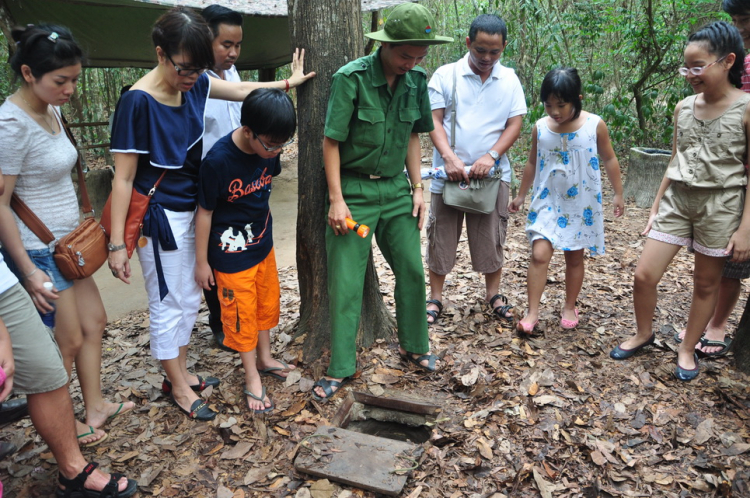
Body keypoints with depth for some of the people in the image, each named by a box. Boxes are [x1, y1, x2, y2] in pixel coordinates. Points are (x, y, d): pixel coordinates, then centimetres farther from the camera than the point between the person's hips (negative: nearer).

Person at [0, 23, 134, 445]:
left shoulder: (51, 110, 5)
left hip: (67, 243, 9)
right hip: (38, 251, -9)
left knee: (95, 321, 17)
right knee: (68, 343, 4)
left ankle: (95, 405, 34)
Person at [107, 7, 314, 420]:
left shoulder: (194, 85, -1)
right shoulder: (138, 101, -20)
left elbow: (242, 89, 17)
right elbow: (123, 177, -18)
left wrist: (287, 82, 25)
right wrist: (117, 244, -17)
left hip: (191, 211, 7)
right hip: (158, 216, -7)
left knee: (189, 298, 17)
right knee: (168, 305, 6)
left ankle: (180, 374, 35)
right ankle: (179, 389, 24)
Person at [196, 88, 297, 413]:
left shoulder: (269, 150, -11)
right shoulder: (217, 161, -28)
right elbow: (204, 212, -18)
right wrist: (201, 262, -10)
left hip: (263, 243, 6)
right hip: (232, 252, -6)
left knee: (268, 301, 19)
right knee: (241, 312, 6)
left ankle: (265, 358, 40)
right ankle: (252, 377, 24)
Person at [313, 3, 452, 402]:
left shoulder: (416, 81, 2)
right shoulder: (351, 78, -14)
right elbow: (331, 141, -13)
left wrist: (417, 188, 6)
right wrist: (336, 200, -15)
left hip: (396, 189, 5)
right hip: (353, 190, -5)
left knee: (412, 270, 9)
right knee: (345, 280, -1)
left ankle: (413, 345, 30)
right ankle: (340, 368, 13)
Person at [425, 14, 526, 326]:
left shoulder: (510, 80, 6)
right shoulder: (445, 75, -1)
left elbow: (515, 124, 2)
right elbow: (434, 121, -6)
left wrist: (491, 156, -14)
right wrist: (449, 157, -20)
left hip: (493, 173, 2)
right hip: (449, 172, -1)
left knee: (491, 237, 9)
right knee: (441, 237, 5)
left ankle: (493, 294, 26)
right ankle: (435, 298, 18)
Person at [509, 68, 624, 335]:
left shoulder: (595, 125, -8)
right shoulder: (540, 128, -4)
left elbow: (609, 160, 4)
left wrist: (618, 194, 7)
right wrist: (520, 195, 16)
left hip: (582, 204, 0)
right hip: (547, 202, 1)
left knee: (575, 257, 11)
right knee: (539, 254, -11)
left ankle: (569, 307, 29)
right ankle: (532, 312, -1)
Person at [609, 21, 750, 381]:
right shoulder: (683, 108, 4)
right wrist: (655, 205, 12)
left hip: (721, 205, -4)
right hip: (676, 199, 4)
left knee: (706, 284, 9)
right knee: (644, 274, 1)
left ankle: (687, 349, 27)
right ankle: (644, 334, 25)